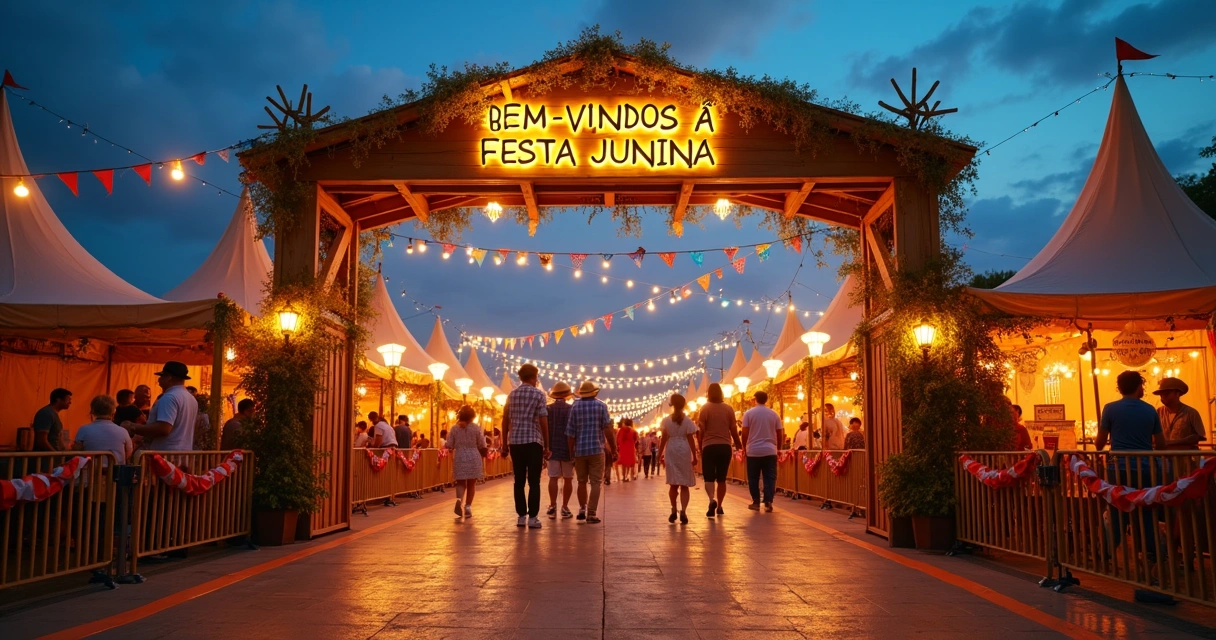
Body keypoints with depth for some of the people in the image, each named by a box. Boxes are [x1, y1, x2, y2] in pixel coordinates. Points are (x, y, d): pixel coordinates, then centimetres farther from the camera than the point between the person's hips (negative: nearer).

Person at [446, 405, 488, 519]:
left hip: (459, 458, 1)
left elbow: (449, 446, 0)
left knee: (461, 483, 8)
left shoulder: (454, 428, 0)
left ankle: (459, 500, -20)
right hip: (473, 458, -1)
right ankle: (468, 506, 10)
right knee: (471, 484, 11)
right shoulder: (476, 428, -3)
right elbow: (482, 446, -2)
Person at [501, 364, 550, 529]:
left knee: (519, 481, 8)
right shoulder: (538, 394, -3)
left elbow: (505, 420, 10)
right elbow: (543, 421, -6)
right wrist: (547, 446, -1)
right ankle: (532, 517, -4)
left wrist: (505, 444, 16)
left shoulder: (511, 394, 10)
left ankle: (521, 516, 9)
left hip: (515, 442, 4)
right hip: (533, 442, -4)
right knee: (534, 482, 0)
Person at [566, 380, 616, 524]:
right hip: (597, 449, -2)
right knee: (595, 482, 1)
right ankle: (591, 514, -4)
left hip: (579, 450, 2)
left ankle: (582, 510, 20)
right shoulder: (601, 406, 0)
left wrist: (571, 452, 8)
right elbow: (608, 430, -7)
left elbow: (570, 433, 1)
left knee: (582, 481, 16)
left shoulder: (575, 407, 3)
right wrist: (613, 449, 0)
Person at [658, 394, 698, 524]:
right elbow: (690, 439, -3)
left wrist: (660, 454, 7)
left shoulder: (666, 420, 1)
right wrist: (694, 456, 1)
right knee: (684, 485, 2)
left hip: (671, 451, 1)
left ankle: (674, 511, 14)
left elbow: (664, 439, 0)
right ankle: (683, 511, -12)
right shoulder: (688, 421, -1)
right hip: (684, 452, -1)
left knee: (673, 484, 13)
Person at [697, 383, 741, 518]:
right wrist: (739, 444, 19)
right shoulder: (728, 409, 2)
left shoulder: (705, 409, -4)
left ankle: (712, 500, -23)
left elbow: (701, 431, -6)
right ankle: (719, 506, 16)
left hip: (709, 446, -2)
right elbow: (733, 430, 4)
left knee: (709, 478, 1)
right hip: (725, 446, 2)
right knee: (722, 478, 13)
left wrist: (700, 446, 7)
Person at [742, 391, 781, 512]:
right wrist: (777, 447, 21)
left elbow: (745, 433, -3)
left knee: (753, 478, 9)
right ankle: (768, 503, -3)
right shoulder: (774, 414, 4)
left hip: (753, 451, -1)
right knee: (770, 478, 4)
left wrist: (744, 447, 10)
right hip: (770, 450, 1)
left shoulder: (749, 413, -1)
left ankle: (756, 502, 10)